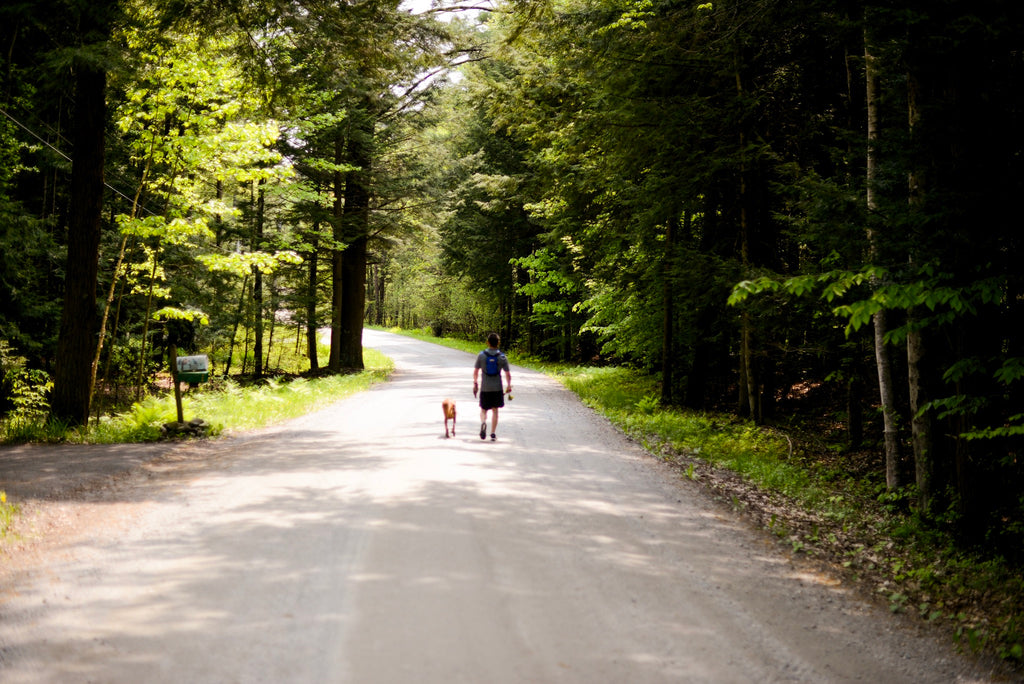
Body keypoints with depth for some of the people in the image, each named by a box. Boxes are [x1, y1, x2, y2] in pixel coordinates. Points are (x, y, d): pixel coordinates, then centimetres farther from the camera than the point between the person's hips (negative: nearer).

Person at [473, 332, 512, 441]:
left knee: (483, 409, 11)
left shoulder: (481, 355, -4)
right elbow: (508, 374, -3)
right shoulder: (502, 357, -4)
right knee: (495, 410, 10)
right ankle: (493, 434, 8)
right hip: (497, 387, 0)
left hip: (484, 388, 0)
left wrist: (475, 383, 11)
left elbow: (475, 371, 0)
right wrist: (508, 386, 10)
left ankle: (483, 422, -20)